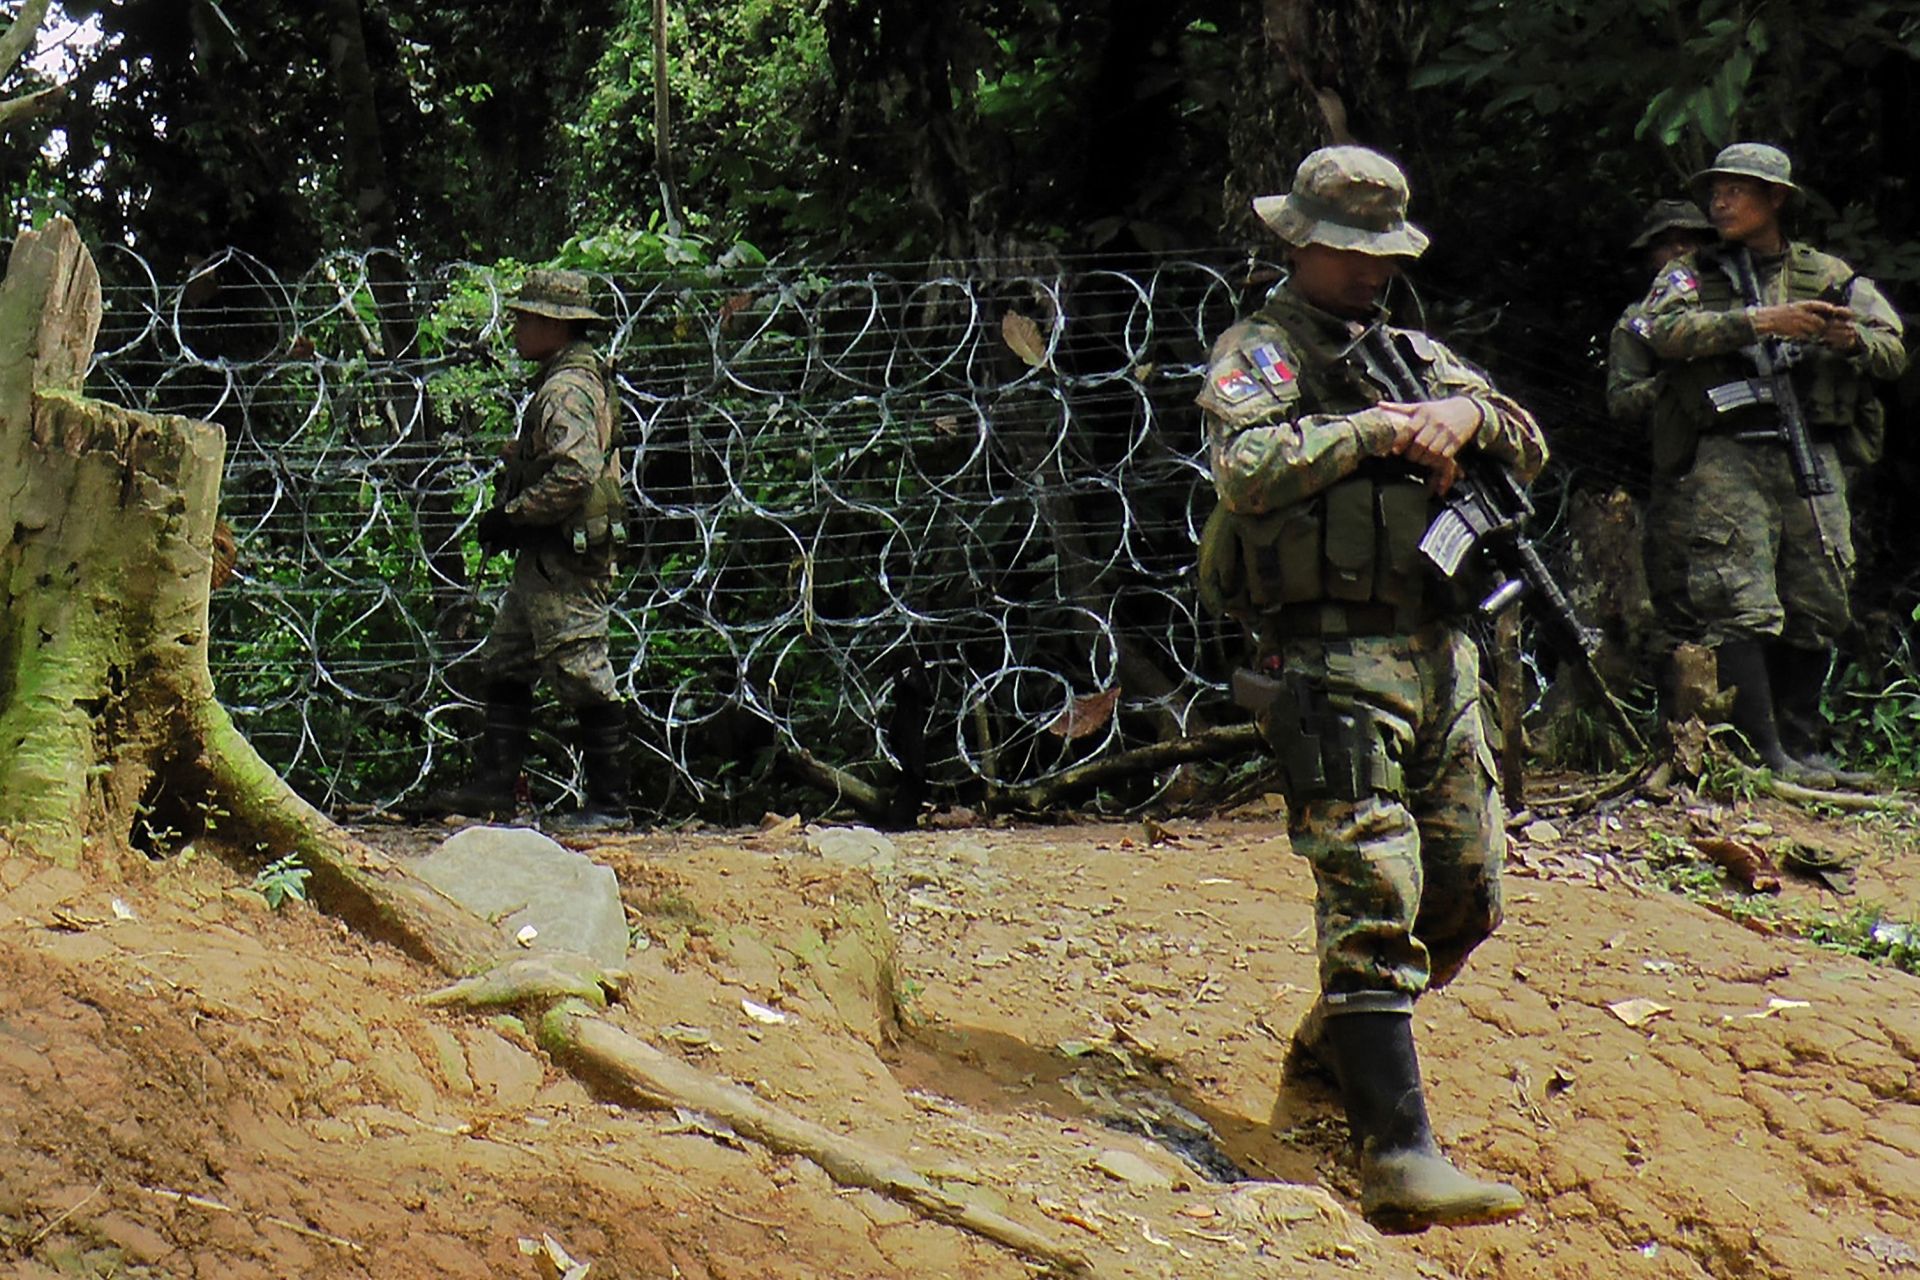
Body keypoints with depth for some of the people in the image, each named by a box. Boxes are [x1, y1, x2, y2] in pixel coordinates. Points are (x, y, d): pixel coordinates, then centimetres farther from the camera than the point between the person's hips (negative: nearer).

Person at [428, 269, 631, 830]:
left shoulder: (567, 391, -17)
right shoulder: (561, 383, 17)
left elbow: (574, 475, -28)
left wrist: (511, 516, -18)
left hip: (566, 558, -11)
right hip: (545, 558, 11)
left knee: (584, 678, -6)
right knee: (505, 664, 14)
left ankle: (609, 803, -1)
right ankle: (495, 785, 18)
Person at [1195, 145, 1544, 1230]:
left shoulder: (1419, 354, 21)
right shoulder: (1261, 353, -1)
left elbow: (1531, 450, 13)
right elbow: (1246, 468, -20)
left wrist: (1469, 415, -7)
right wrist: (1374, 428, -17)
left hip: (1442, 654, 8)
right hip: (1335, 660, -7)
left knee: (1467, 896, 12)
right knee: (1374, 898, -13)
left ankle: (1339, 1039, 36)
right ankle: (1401, 1158, -15)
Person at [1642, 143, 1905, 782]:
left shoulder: (1830, 275, 15)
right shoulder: (1692, 275, 10)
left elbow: (1894, 352, 8)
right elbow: (1667, 332, -11)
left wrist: (1852, 339, -15)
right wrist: (1761, 322, -19)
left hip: (1814, 458, 3)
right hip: (1727, 459, -3)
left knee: (1817, 610, 5)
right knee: (1740, 609, -12)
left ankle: (1801, 747, 14)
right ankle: (1765, 754, -12)